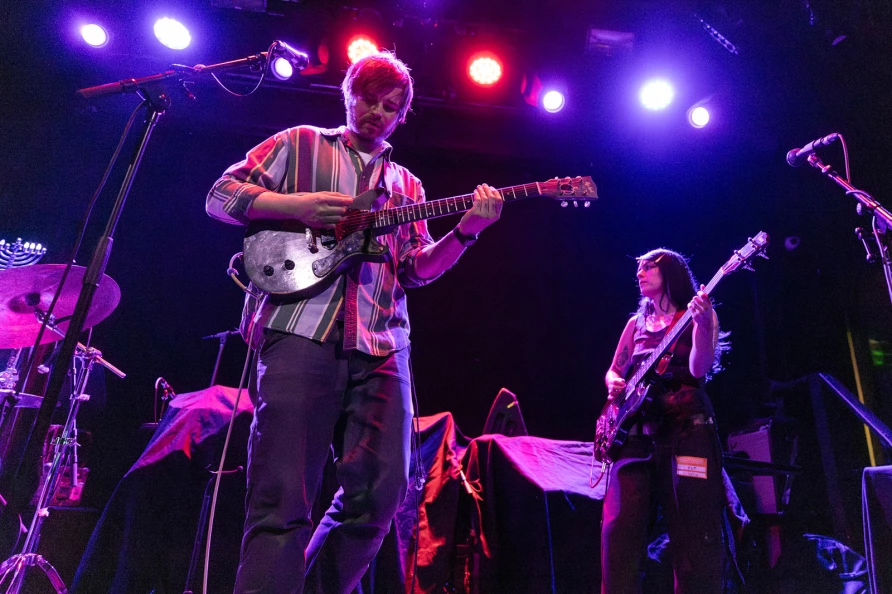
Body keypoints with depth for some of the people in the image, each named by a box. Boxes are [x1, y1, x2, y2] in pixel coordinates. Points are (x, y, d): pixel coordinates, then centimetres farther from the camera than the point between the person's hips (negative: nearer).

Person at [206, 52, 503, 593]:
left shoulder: (407, 186, 25)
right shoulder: (299, 145, 17)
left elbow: (418, 269, 15)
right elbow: (221, 197, 10)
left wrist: (467, 231, -2)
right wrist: (297, 206, -7)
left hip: (380, 347, 4)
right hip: (300, 331, -3)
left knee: (381, 492, 0)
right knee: (284, 497, -8)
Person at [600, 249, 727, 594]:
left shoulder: (697, 314, 7)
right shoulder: (636, 323, 20)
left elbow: (700, 369, -9)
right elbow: (613, 371, 23)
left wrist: (701, 323, -24)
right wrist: (614, 384, 0)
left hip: (686, 428, -4)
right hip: (636, 431, 4)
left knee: (694, 536, -5)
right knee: (619, 530, -6)